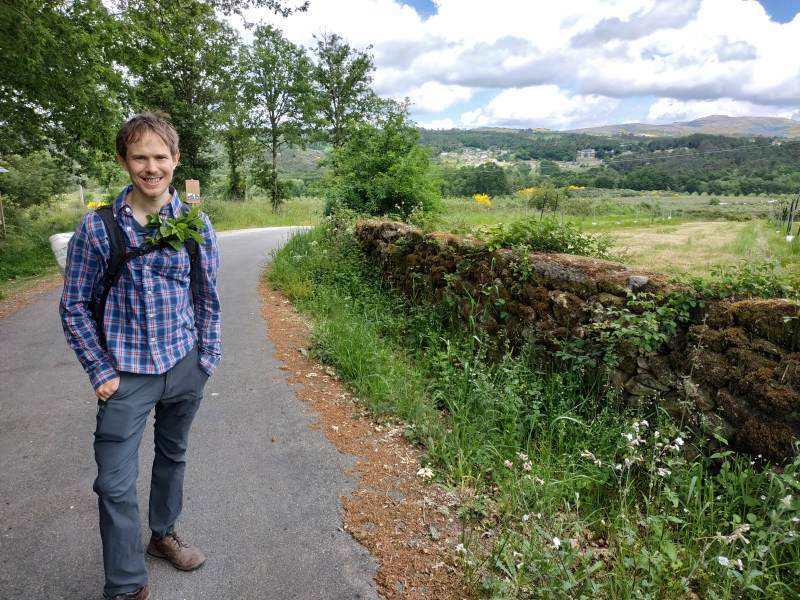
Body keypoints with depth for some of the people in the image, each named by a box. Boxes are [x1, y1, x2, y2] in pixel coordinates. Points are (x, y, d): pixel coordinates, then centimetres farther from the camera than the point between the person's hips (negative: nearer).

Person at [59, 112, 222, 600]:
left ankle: (163, 535, 45)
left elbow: (208, 297, 4)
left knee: (173, 456, 20)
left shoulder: (196, 223, -4)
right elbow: (74, 305, -2)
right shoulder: (97, 226, -9)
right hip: (126, 373, -2)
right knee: (116, 483, 2)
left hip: (185, 366, 2)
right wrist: (100, 371, -6)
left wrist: (209, 358, 3)